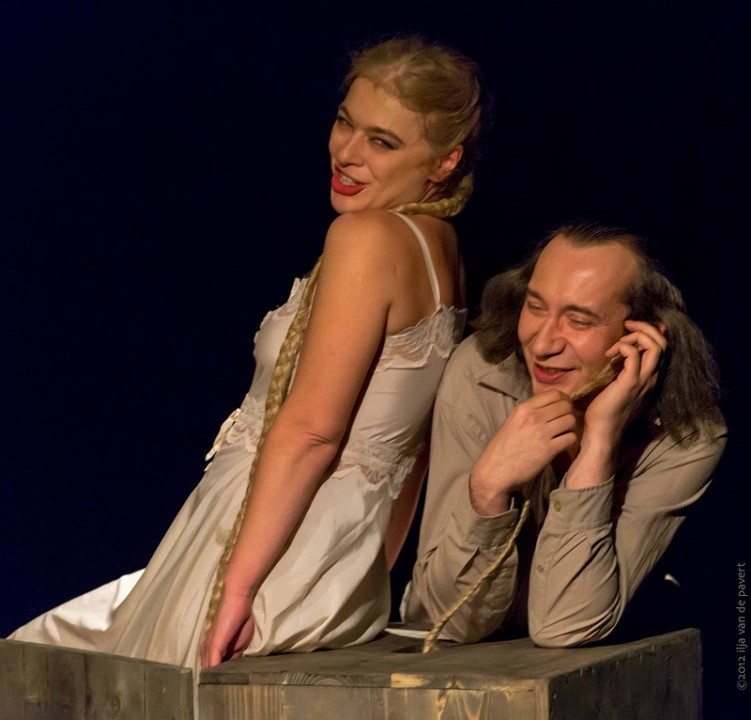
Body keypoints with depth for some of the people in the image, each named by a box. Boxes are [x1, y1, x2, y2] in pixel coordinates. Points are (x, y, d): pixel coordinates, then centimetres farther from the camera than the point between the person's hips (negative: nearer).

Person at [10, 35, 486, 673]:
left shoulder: (367, 237, -16)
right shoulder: (439, 248, 11)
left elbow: (309, 430, -21)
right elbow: (411, 447, 16)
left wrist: (237, 585, -21)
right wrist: (367, 588, 21)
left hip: (276, 566, -9)